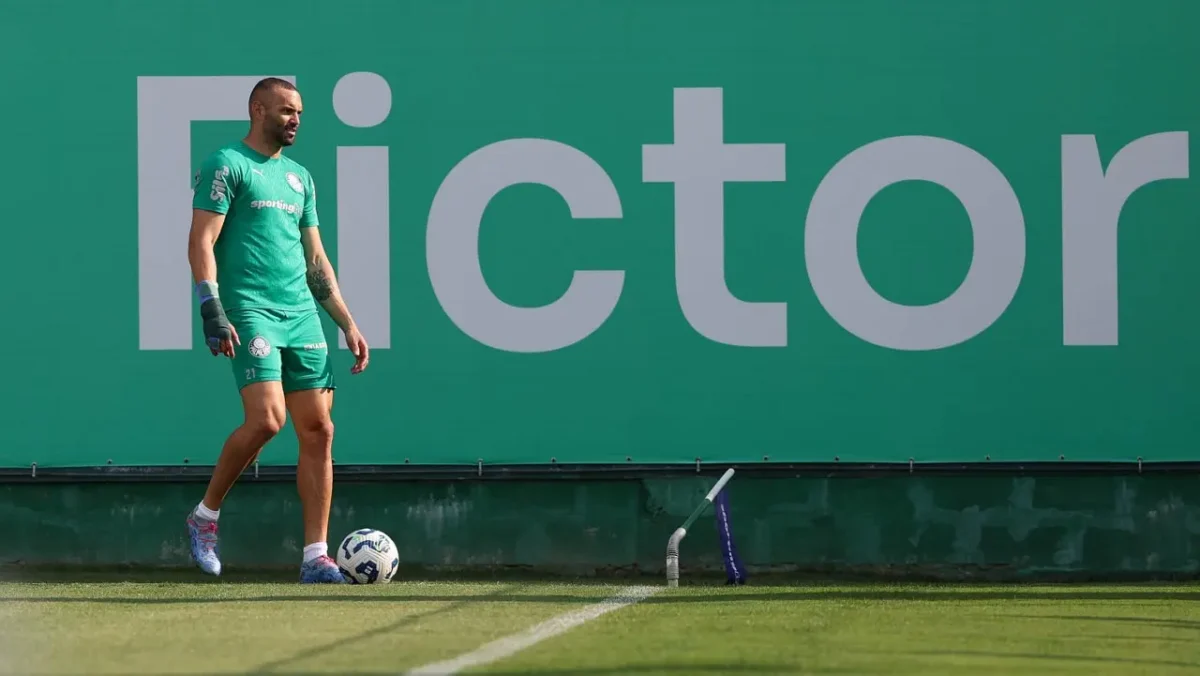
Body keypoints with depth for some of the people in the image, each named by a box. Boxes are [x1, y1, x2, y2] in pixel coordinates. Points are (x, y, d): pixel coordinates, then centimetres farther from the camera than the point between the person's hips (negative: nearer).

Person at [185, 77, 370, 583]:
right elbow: (201, 242, -7)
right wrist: (212, 309, -18)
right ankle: (205, 516, 0)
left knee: (318, 431, -1)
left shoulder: (299, 177, 21)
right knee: (265, 419, -21)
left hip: (302, 314, 7)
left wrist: (348, 325, 19)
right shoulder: (227, 165, 0)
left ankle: (315, 556, 1)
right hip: (249, 311, -7)